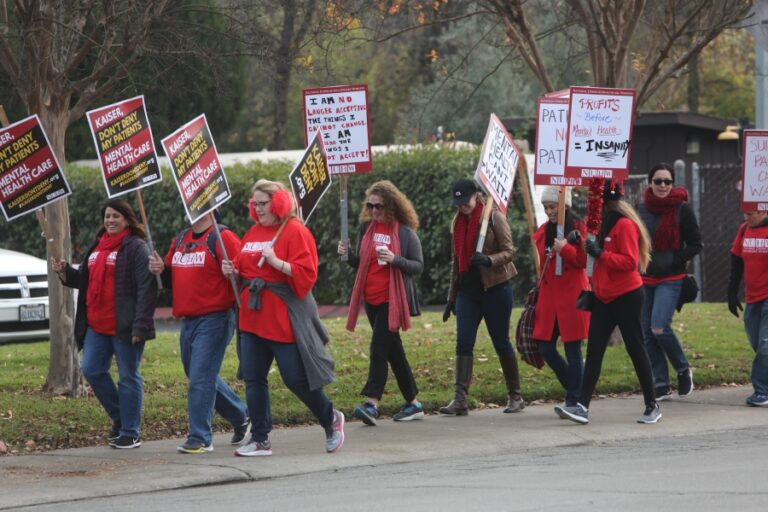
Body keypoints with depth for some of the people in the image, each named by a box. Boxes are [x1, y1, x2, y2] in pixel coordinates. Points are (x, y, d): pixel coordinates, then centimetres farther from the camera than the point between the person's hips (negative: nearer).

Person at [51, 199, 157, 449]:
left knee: (128, 376, 0)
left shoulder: (136, 248, -9)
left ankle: (130, 432, 7)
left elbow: (146, 289, -15)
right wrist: (64, 271, 6)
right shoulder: (96, 246, 16)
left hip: (124, 326, -8)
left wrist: (140, 325, -21)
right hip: (97, 325, 8)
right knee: (92, 370, 5)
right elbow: (84, 279, 27)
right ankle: (120, 417, 22)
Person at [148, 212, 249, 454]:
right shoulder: (180, 240, 15)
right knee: (200, 377, 18)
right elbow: (172, 280, 22)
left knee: (201, 378, -10)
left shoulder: (222, 238, -10)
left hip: (214, 319, -9)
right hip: (188, 322, 9)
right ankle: (241, 416, 36)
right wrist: (161, 270, 2)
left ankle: (200, 438, -4)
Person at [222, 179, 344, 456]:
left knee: (297, 378, -4)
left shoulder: (295, 231, -8)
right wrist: (233, 271, 1)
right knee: (253, 379, 4)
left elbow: (305, 274, -15)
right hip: (253, 317, 7)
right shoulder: (252, 233, 13)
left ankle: (331, 420, 20)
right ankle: (260, 440, 9)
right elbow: (244, 269, 22)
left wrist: (275, 261, -24)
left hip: (285, 318, -7)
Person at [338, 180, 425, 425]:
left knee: (379, 347, -17)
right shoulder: (365, 228, 8)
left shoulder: (405, 233, -6)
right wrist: (348, 255, -6)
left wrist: (394, 259, -22)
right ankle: (413, 403, 19)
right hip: (371, 299, 6)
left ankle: (372, 403, -23)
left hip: (392, 299, -6)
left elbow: (418, 266, -5)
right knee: (393, 351, 11)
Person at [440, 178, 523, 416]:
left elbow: (509, 251, -9)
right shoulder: (458, 222, 11)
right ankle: (460, 399, -12)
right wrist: (451, 297, 18)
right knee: (463, 343, -6)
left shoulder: (494, 217, -7)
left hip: (495, 288, -5)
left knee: (501, 343, 3)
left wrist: (489, 260, -29)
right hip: (467, 290, 5)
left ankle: (515, 396, 15)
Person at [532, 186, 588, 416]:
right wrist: (538, 290, 19)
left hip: (572, 296, -6)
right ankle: (575, 390, 22)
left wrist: (566, 249, -21)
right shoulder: (542, 232, 12)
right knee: (546, 349, 3)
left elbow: (586, 261, -9)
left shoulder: (579, 229, -4)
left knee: (572, 349, -5)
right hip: (548, 296, 6)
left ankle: (574, 401, 1)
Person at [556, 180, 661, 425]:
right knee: (594, 350, -1)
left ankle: (652, 406, 10)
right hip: (604, 297, 9)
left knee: (635, 349, -1)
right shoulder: (605, 223, 14)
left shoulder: (625, 225, -14)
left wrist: (601, 254, -26)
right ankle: (582, 406, -6)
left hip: (626, 297, -9)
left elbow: (629, 261, -21)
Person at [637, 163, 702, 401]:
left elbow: (695, 245, -3)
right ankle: (661, 386, 11)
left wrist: (675, 261, -13)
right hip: (644, 278, 5)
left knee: (659, 327, -18)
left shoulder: (682, 209, -6)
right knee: (647, 333, 3)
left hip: (670, 279, -5)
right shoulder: (641, 209, 7)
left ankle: (683, 370, 6)